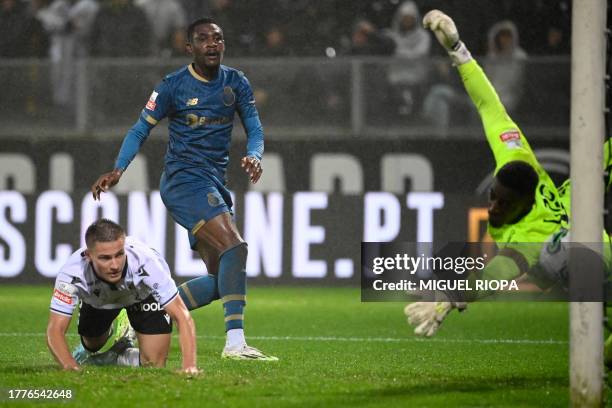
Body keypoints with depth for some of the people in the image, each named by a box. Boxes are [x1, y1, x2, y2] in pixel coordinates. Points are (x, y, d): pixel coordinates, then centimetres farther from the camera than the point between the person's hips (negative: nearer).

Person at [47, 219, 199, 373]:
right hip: (97, 300, 1)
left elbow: (182, 316, -43)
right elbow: (55, 329, -41)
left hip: (145, 295, -1)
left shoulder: (146, 263, -46)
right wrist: (71, 367, -60)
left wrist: (189, 365, -58)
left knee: (154, 364, -12)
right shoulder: (72, 273, -43)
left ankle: (117, 358, 18)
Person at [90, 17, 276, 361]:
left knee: (221, 278, 5)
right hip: (184, 180, -7)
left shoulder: (236, 83, 9)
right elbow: (141, 129, 1)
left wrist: (254, 157, -17)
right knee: (235, 246, -25)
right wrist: (118, 170, -13)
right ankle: (235, 342, -32)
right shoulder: (173, 86, -4)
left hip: (214, 184, 7)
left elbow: (255, 129, 6)